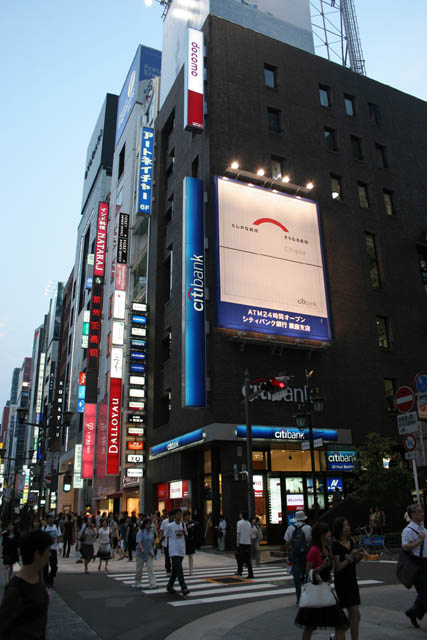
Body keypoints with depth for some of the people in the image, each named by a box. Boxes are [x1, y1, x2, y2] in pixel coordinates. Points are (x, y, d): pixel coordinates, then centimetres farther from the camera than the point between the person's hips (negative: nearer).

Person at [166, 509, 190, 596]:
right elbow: (165, 536, 5)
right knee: (179, 569, -15)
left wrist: (184, 532, -4)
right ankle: (183, 588, -18)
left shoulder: (183, 524, 7)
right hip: (174, 551, -6)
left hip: (182, 550, 6)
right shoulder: (170, 526, -8)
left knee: (175, 569, 15)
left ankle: (170, 586, 29)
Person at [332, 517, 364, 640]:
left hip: (352, 580, 8)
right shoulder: (335, 545, -15)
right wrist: (350, 557, -21)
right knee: (356, 615, -8)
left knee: (352, 616, 12)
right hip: (342, 581, -8)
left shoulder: (350, 541, 8)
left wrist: (360, 556, -4)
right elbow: (338, 567, -16)